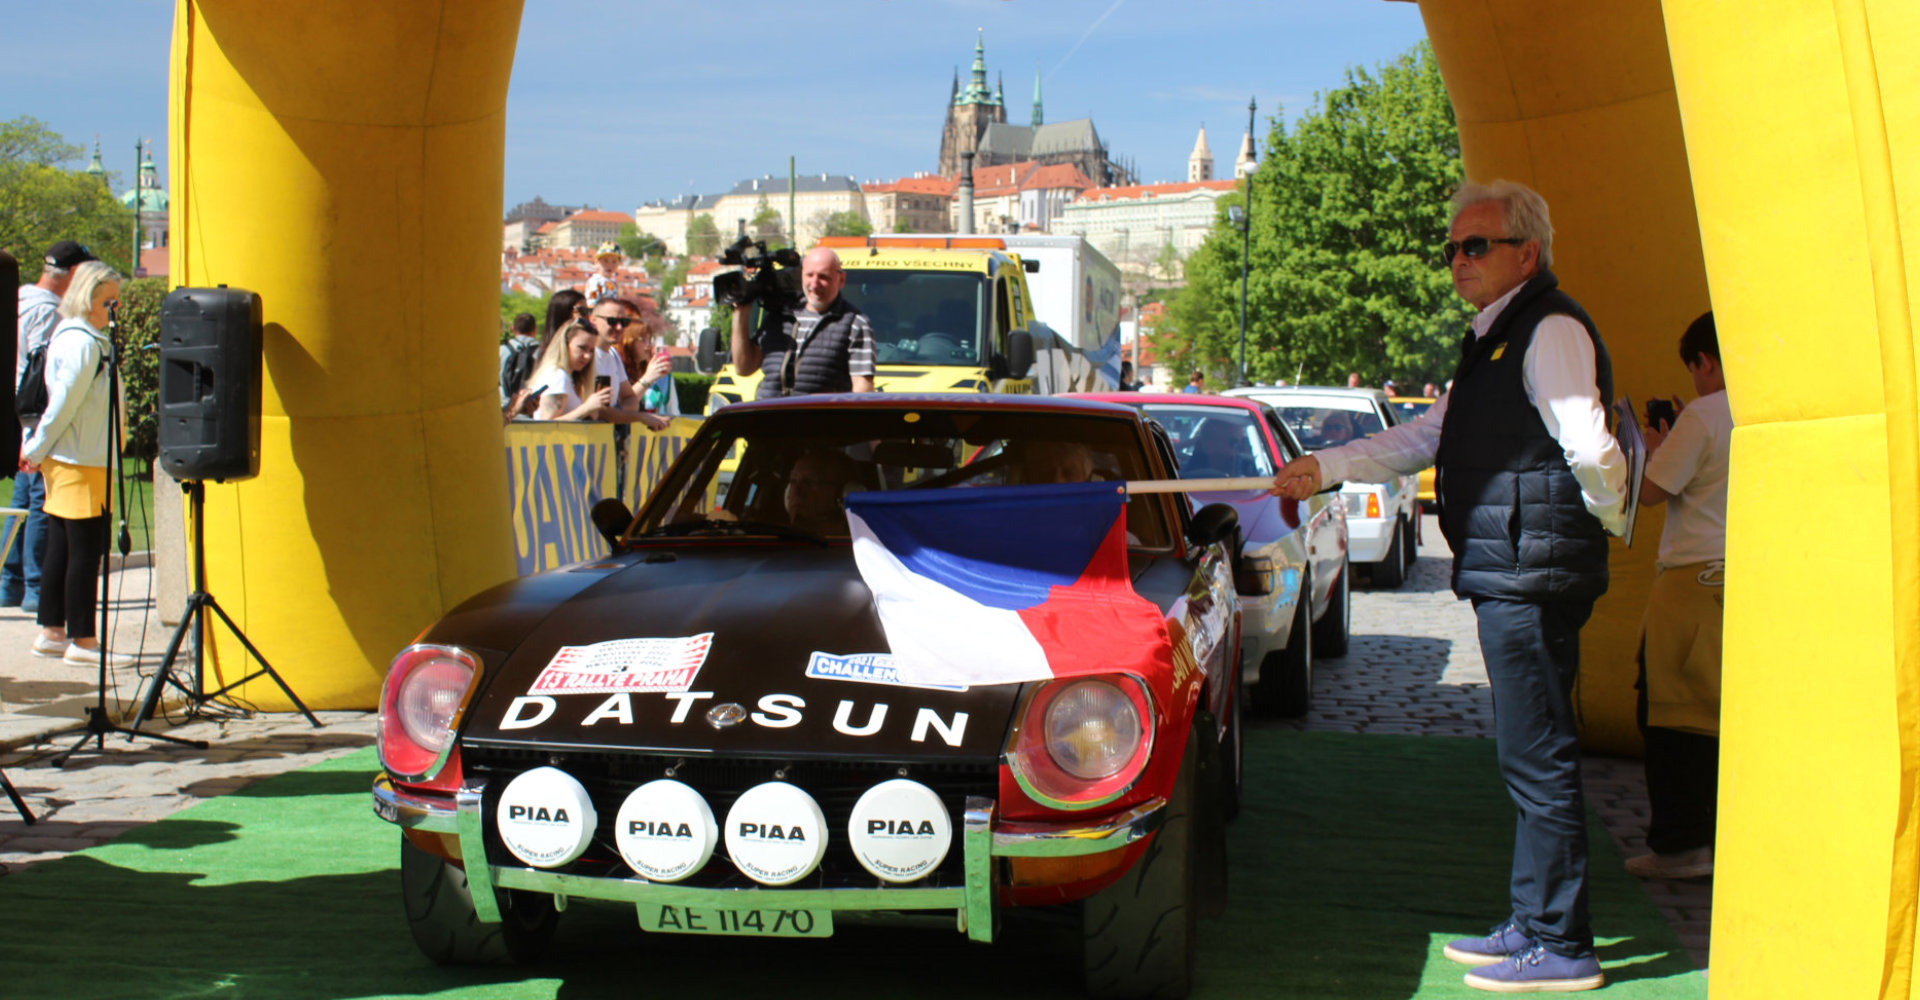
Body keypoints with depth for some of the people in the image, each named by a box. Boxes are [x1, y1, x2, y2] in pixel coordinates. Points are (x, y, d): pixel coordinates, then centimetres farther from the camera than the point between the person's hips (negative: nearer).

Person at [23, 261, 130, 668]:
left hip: (63, 461, 10)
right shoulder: (83, 343, -16)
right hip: (81, 463, -10)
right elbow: (64, 403, -17)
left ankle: (51, 631, 19)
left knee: (61, 548, 13)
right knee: (86, 550, -5)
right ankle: (82, 641, -1)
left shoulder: (69, 335, 16)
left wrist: (36, 449, 19)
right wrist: (37, 450, -8)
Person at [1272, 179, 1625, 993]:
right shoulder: (1493, 340, 20)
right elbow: (1424, 438, 25)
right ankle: (1534, 925, 22)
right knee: (1529, 758, 14)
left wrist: (1609, 522, -3)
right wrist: (1327, 467, 18)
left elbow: (1591, 447, -20)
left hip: (1531, 577, -10)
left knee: (1538, 758, -6)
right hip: (1506, 578, 10)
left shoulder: (1552, 331, -12)